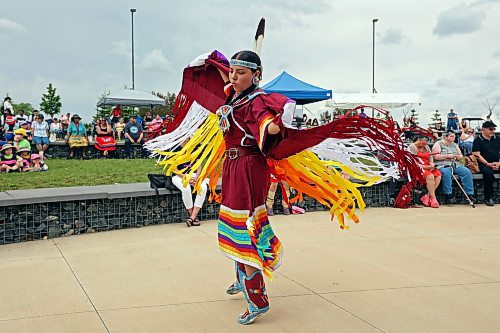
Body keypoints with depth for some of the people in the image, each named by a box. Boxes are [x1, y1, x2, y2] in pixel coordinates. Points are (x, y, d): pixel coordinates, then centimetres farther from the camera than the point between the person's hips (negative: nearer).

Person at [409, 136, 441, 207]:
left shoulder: (426, 147, 20)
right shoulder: (412, 147, -4)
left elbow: (431, 158, 19)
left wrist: (431, 164, -4)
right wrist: (424, 167, -20)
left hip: (428, 167, 7)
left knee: (438, 174, -22)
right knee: (430, 176, -32)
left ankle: (427, 196, -22)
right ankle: (433, 198, -26)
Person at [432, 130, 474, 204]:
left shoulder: (454, 145, 22)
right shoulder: (438, 144, 3)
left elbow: (461, 156, 21)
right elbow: (436, 157, -10)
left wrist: (457, 156, -3)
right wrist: (448, 156, -14)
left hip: (455, 165, 6)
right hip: (442, 165, -6)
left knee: (467, 172, -20)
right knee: (446, 172, -39)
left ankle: (470, 193, -19)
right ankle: (448, 194, -34)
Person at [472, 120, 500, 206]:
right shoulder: (478, 140, 3)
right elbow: (477, 155, -6)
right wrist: (487, 164, -15)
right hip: (484, 164, -4)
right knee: (488, 173, -36)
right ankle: (488, 198, -26)